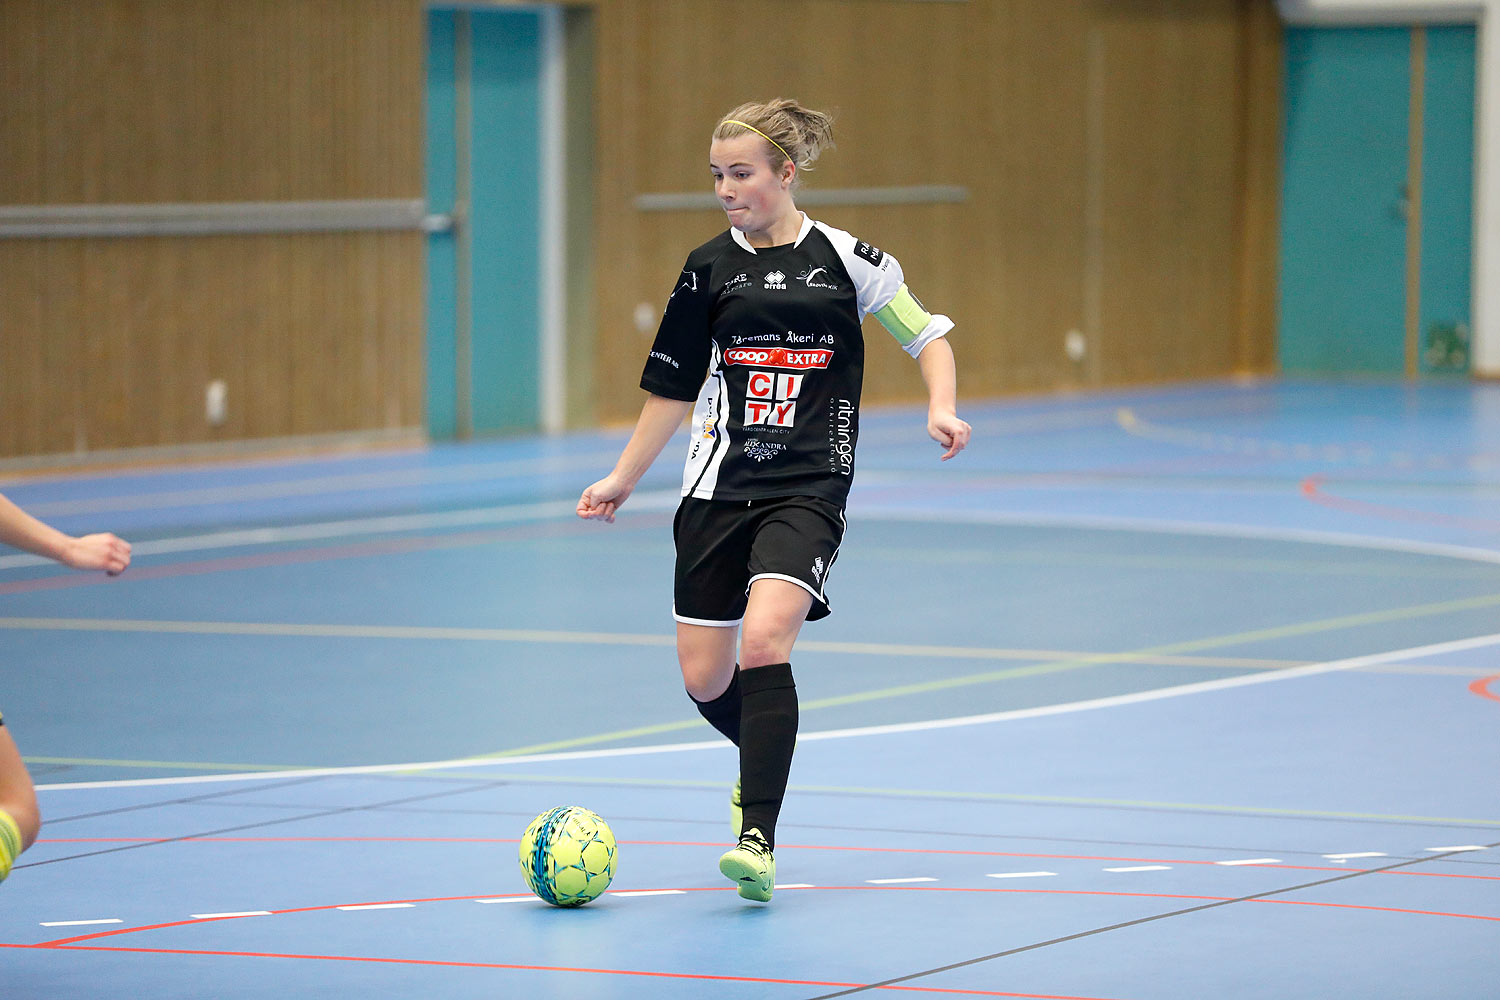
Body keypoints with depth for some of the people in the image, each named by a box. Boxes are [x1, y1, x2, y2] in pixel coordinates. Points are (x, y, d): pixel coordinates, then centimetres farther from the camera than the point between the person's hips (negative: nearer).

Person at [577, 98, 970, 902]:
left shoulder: (844, 259, 0)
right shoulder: (710, 268, 7)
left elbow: (927, 336, 8)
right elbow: (674, 387, 16)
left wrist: (942, 409, -10)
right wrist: (624, 479, 18)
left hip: (807, 488, -4)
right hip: (718, 487, 4)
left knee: (764, 639, -25)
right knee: (704, 678, 2)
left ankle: (758, 838, -23)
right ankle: (764, 760, 37)